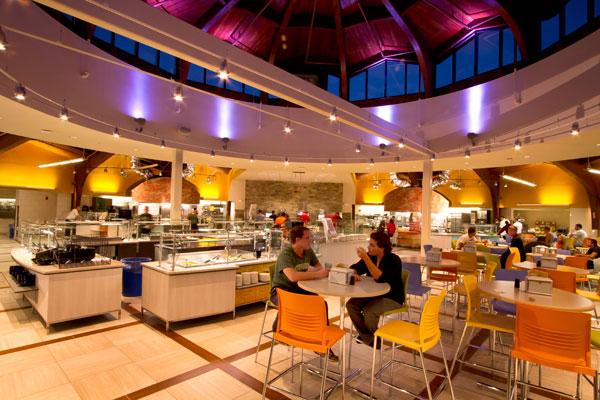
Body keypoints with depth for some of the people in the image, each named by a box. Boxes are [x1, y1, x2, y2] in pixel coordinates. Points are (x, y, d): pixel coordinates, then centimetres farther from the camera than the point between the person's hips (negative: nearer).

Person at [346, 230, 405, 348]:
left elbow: (379, 277, -34)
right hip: (373, 294, 6)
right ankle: (368, 338, 3)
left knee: (369, 311, -29)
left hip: (391, 298, -6)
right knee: (351, 304, -15)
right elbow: (355, 268, 8)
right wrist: (353, 273, -17)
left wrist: (365, 258, -40)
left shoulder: (394, 260, -19)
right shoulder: (370, 256, -2)